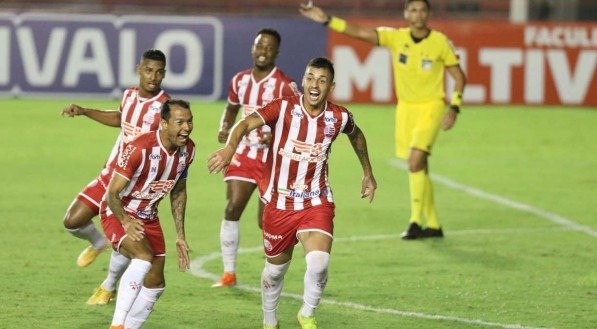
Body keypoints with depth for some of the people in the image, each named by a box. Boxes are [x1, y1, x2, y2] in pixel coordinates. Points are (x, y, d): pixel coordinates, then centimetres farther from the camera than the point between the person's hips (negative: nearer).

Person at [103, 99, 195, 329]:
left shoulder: (187, 150, -6)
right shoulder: (139, 149, -28)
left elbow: (178, 191, 11)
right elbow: (112, 193, -23)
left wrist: (180, 236, 10)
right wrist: (126, 222, -39)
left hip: (148, 217, 8)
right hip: (118, 213, -8)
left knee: (155, 284, 7)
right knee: (143, 257, -33)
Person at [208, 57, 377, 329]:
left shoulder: (339, 118, -5)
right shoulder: (283, 109, -15)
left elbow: (356, 135, 20)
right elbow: (246, 123, -30)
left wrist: (368, 173, 26)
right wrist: (230, 147, -51)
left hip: (316, 203, 0)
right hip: (279, 203, 0)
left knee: (319, 262, -22)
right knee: (275, 268, 15)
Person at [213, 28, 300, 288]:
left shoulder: (285, 86, -11)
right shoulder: (240, 80, 6)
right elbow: (231, 109, 22)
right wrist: (224, 129, 3)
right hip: (244, 152, 4)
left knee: (266, 221, -5)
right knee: (232, 208, -7)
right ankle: (229, 273, 2)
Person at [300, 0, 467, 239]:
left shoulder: (440, 42, -9)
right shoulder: (395, 37, -3)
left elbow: (459, 76, -2)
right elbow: (360, 32, -10)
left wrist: (454, 108, -13)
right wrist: (327, 20, -20)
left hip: (431, 107, -4)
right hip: (405, 108, 4)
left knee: (416, 161, -20)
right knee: (419, 167, 8)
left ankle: (416, 222, -15)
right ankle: (433, 225, 18)